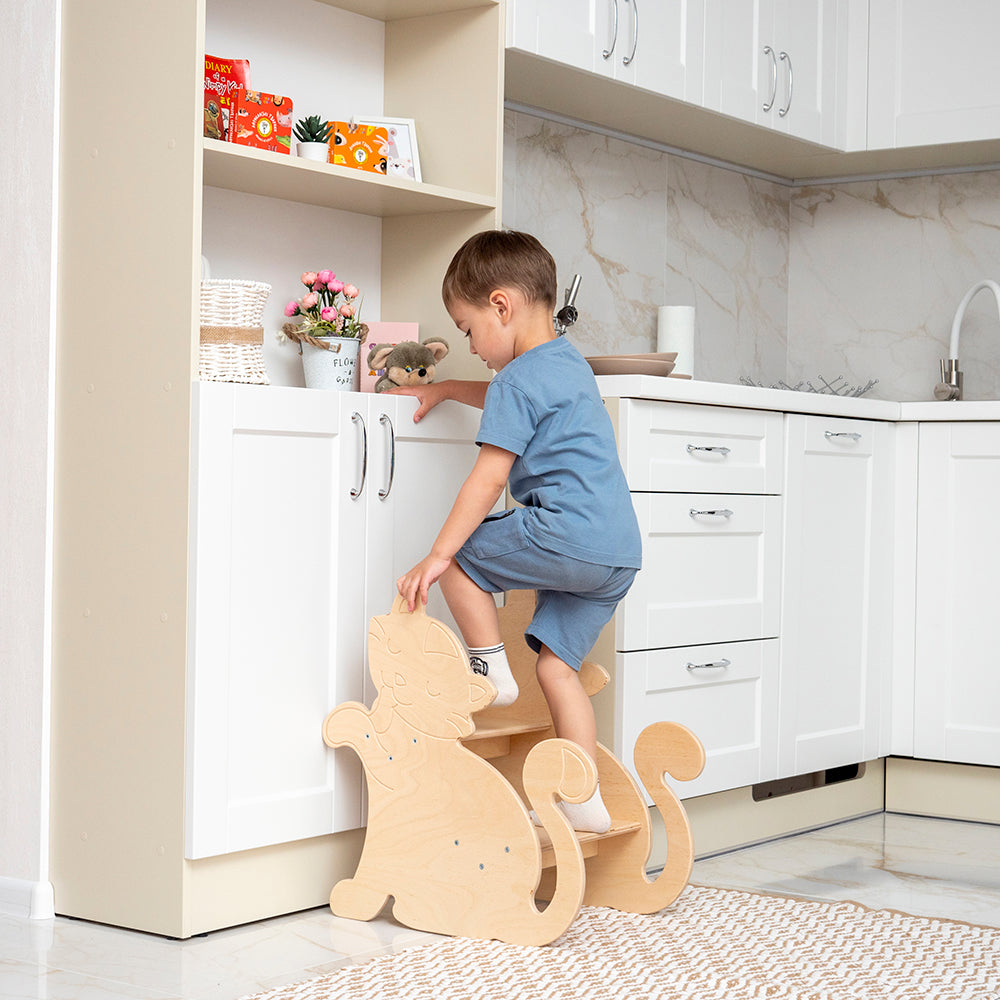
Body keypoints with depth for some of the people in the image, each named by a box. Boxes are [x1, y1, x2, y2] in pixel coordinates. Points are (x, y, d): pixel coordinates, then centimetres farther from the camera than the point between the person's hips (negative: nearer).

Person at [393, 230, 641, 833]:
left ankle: (491, 669, 10)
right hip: (621, 551, 10)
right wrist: (440, 390, 49)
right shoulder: (569, 363, 22)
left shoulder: (519, 380, -7)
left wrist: (437, 558, -9)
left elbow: (490, 476, -12)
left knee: (462, 555, 6)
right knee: (558, 666, 11)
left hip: (564, 531, -9)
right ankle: (585, 800, 8)